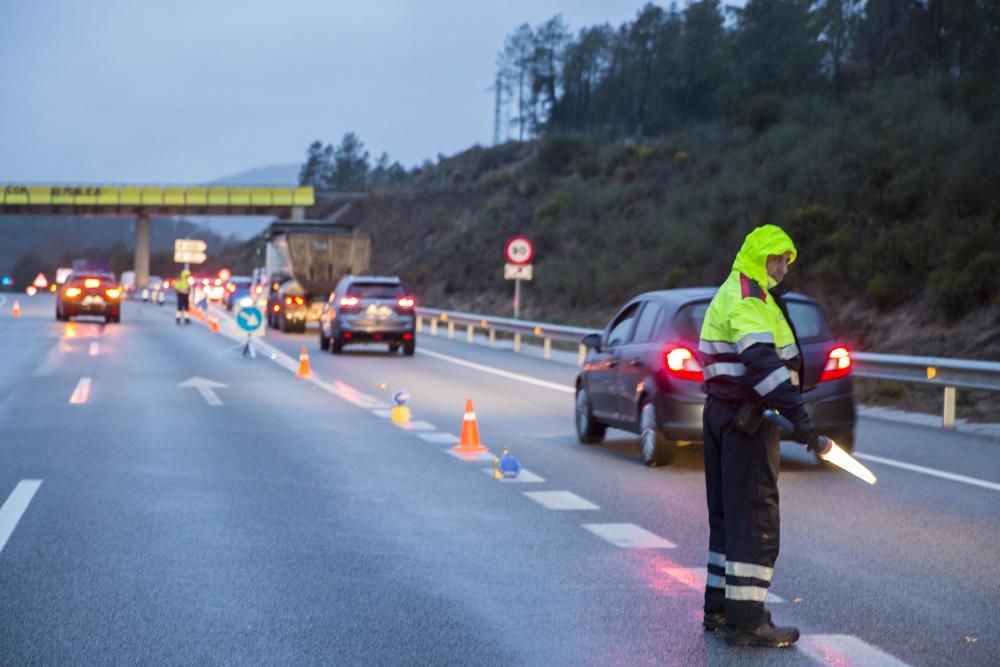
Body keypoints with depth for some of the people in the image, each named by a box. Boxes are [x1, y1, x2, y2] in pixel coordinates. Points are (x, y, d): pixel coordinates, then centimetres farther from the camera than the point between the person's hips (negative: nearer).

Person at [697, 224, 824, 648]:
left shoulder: (736, 295, 20)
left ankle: (719, 608, 24)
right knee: (756, 518, -8)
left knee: (728, 514, 16)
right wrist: (797, 414, -35)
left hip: (725, 412, 11)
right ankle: (747, 621, -7)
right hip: (746, 420, -11)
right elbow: (763, 362, -28)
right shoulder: (748, 300, -14)